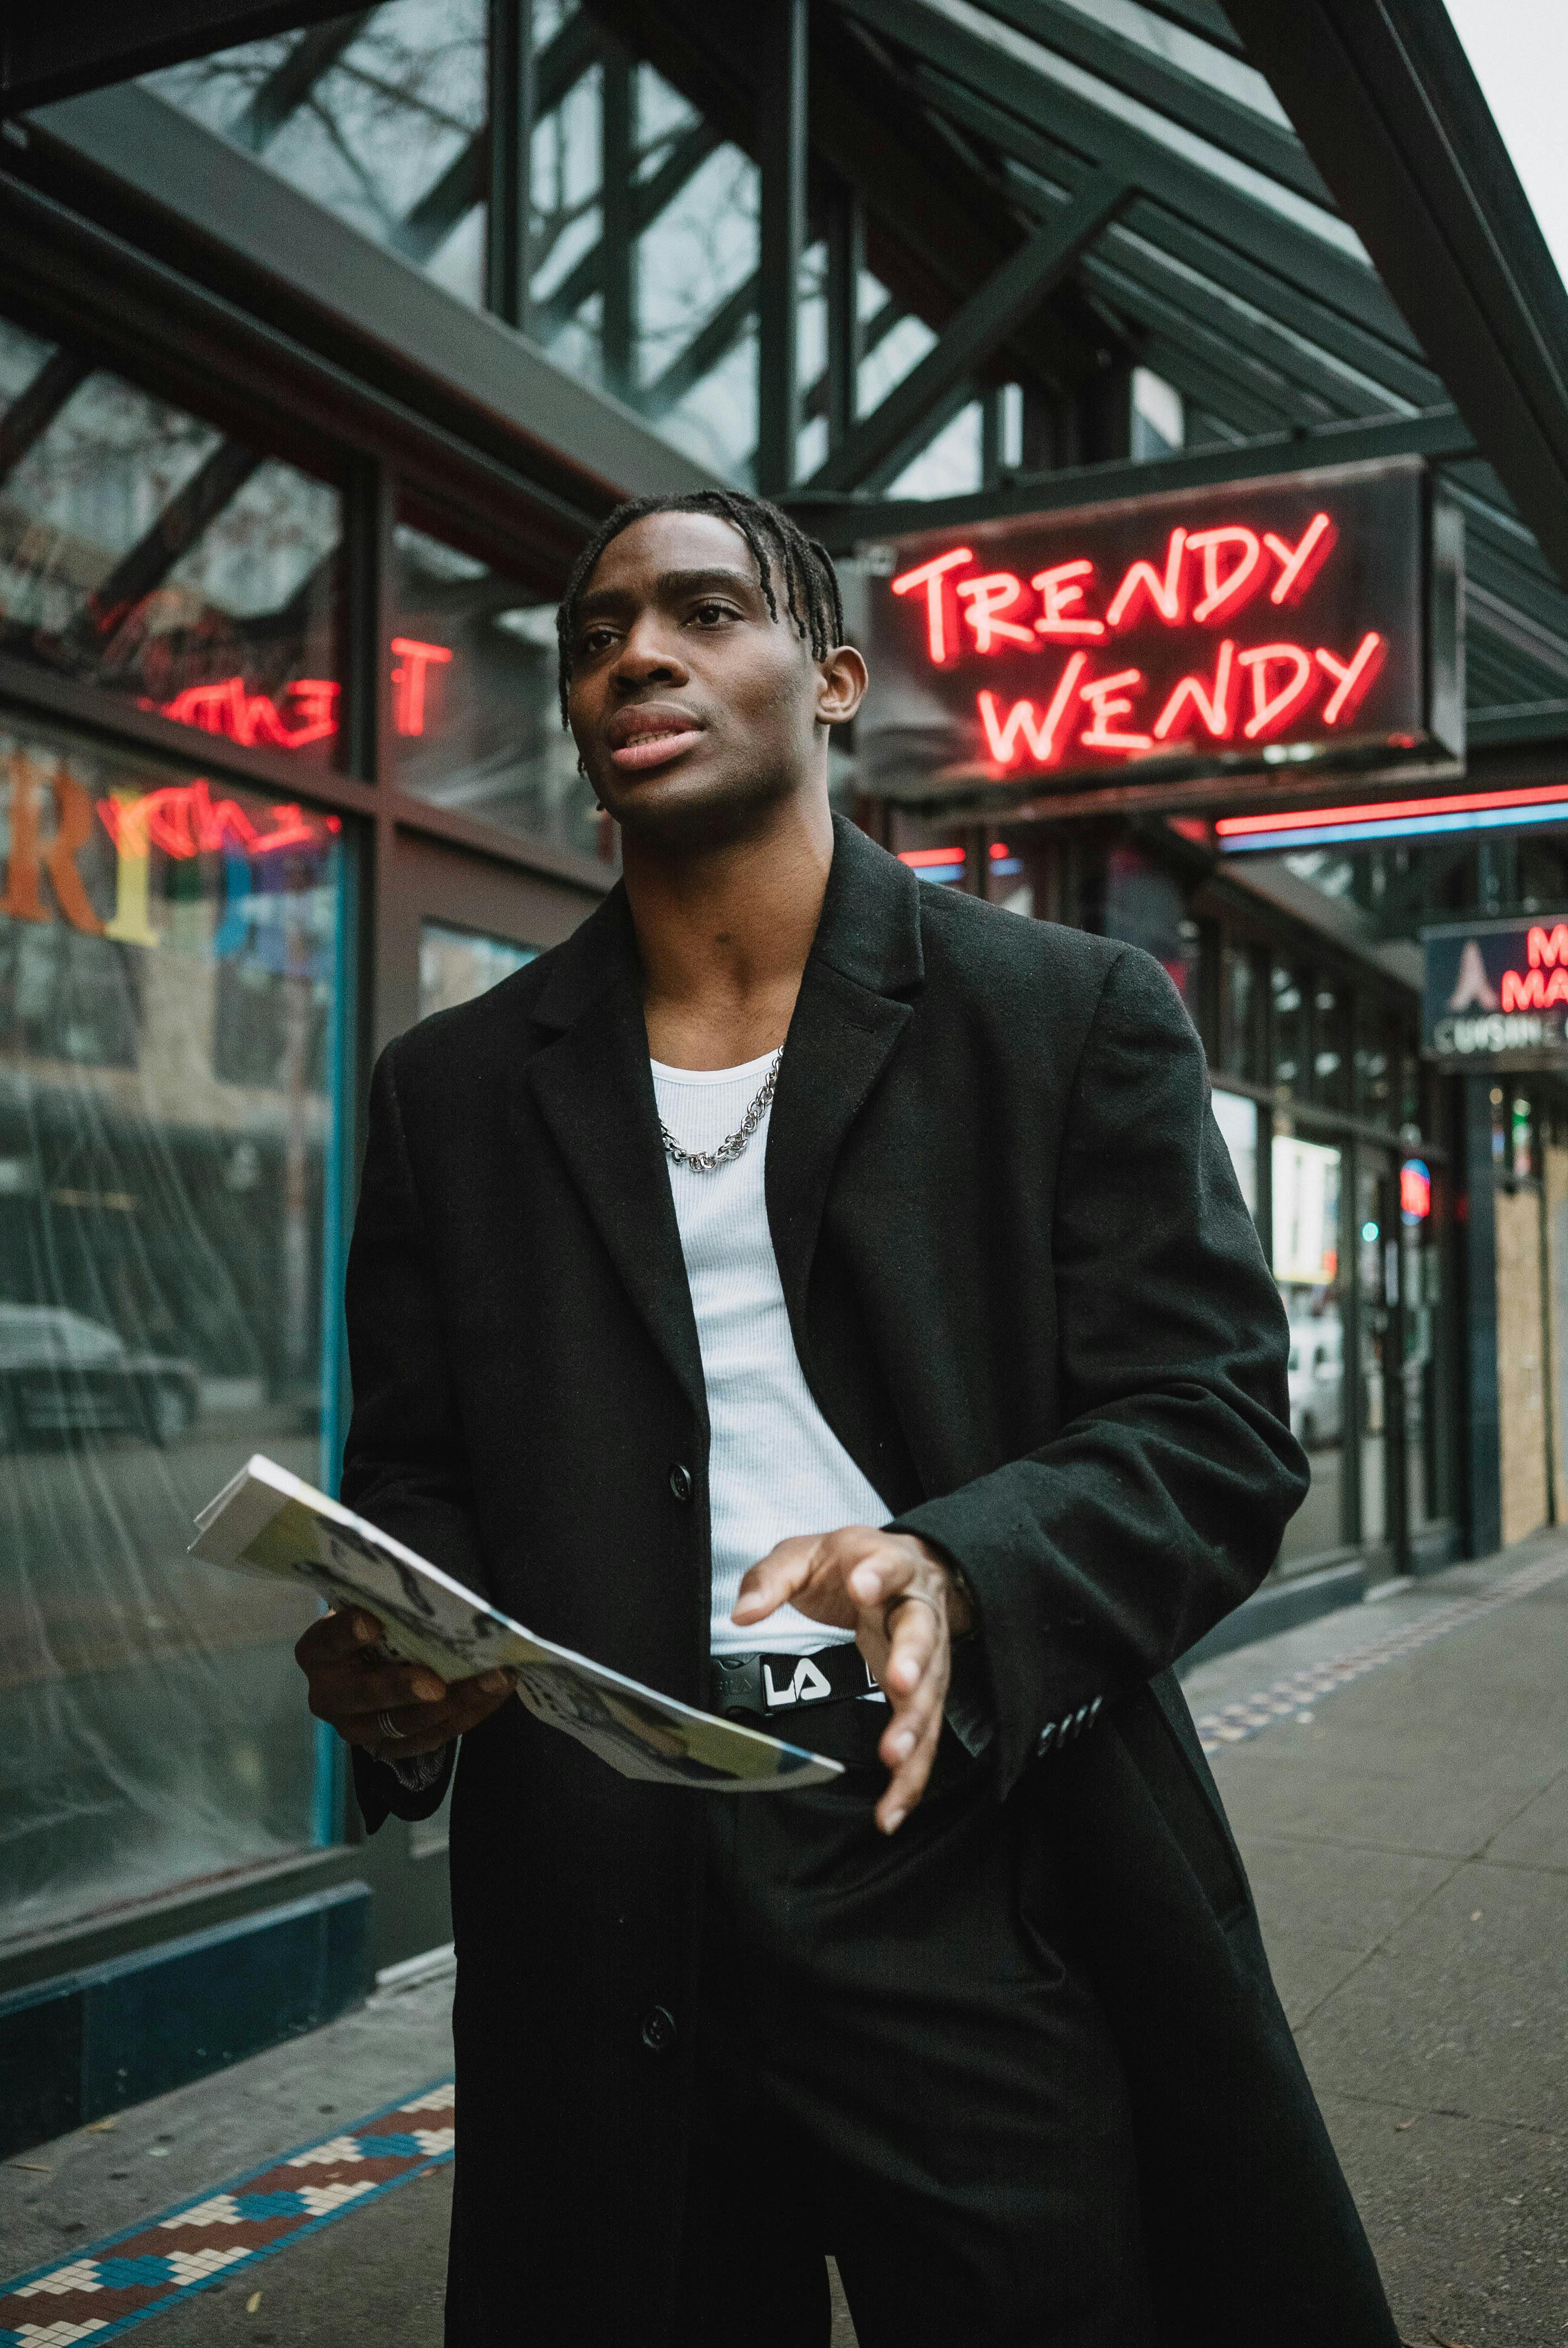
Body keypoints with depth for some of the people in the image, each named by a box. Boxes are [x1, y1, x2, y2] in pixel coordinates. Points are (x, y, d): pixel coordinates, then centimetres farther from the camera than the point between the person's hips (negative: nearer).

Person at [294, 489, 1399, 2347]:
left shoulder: (1077, 1016, 2)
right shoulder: (454, 1087, 10)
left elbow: (1212, 1427, -4)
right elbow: (411, 1477, 11)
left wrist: (959, 1573, -23)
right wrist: (381, 1662, -12)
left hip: (978, 1854, -2)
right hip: (595, 1900, 3)